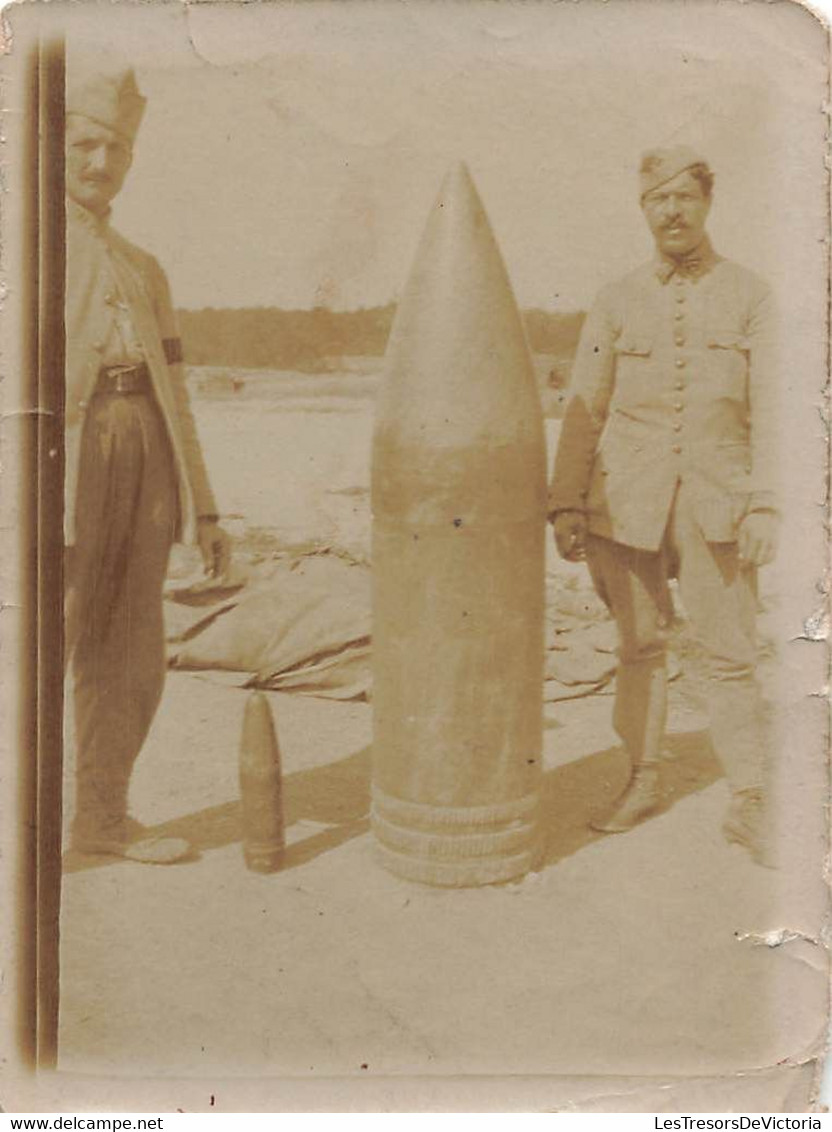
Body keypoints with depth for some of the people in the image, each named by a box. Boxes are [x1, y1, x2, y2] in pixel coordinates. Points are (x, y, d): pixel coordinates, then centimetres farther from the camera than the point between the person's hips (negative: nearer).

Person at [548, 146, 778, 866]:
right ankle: (645, 780, 24)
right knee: (640, 645, 9)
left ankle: (749, 803, 11)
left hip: (716, 503, -1)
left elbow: (769, 408, 1)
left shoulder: (749, 295, 6)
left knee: (731, 653, 0)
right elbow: (583, 410, 7)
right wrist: (566, 504, 0)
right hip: (627, 501, 1)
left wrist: (765, 505, -8)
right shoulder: (617, 302, 8)